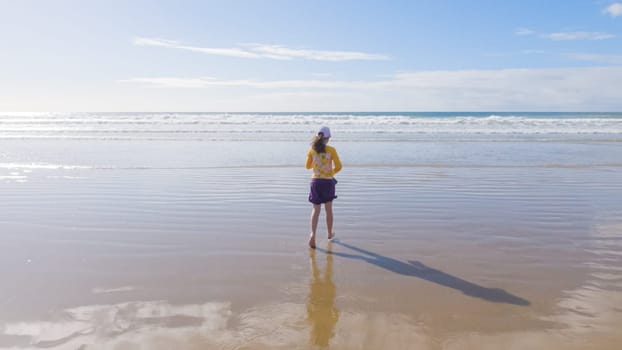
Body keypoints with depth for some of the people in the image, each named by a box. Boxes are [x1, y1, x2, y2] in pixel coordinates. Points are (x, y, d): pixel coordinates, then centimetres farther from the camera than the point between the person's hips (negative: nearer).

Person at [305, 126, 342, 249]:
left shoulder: (312, 150, -1)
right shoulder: (331, 150, -7)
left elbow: (308, 166, 10)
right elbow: (338, 166, -8)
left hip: (315, 181, 1)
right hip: (328, 182, -1)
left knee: (316, 210, 4)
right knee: (329, 209, 18)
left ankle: (313, 234, -17)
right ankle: (330, 233, 33)